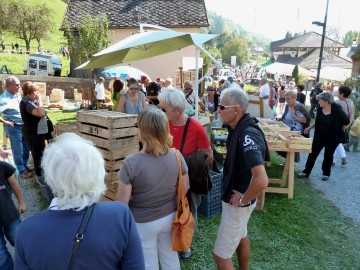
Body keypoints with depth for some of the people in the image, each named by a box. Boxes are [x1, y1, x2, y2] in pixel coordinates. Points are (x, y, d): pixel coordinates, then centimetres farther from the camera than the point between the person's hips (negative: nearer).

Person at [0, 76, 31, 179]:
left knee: (27, 148, 20)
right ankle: (22, 171, 21)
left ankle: (24, 165, 39)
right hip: (13, 128, -7)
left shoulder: (18, 95, 2)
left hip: (24, 126, 7)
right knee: (18, 150, 6)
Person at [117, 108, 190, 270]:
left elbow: (122, 202, -21)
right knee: (170, 257, 27)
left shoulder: (131, 163, -27)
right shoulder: (176, 156, -15)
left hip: (143, 222, -3)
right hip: (170, 217, 4)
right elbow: (185, 188, -2)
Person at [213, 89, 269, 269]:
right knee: (241, 238, 29)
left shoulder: (247, 136, -32)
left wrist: (242, 200, -25)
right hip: (236, 196, 9)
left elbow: (262, 181, -40)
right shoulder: (239, 128, -3)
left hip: (238, 203, -9)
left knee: (220, 254, 5)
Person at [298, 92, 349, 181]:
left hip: (332, 138, -4)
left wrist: (338, 130, -2)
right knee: (313, 153, 3)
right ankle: (306, 172, 12)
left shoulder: (337, 109, -20)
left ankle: (326, 173, 29)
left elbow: (346, 122, -11)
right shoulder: (320, 109, -5)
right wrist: (310, 127, 8)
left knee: (328, 155, 12)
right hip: (319, 136, 4)